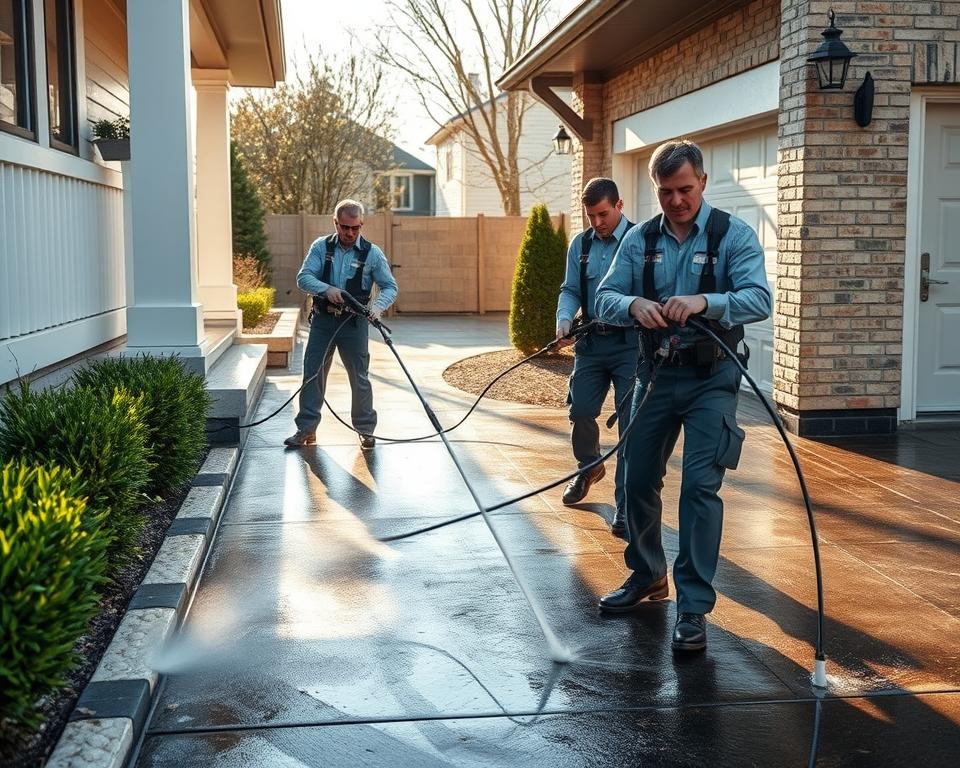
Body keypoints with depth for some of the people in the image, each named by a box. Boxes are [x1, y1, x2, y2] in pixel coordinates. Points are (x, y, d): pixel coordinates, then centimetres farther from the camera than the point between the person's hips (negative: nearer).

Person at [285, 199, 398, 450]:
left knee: (359, 377, 3)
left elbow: (390, 287, 1)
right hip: (323, 319, 1)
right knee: (312, 372, 3)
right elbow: (303, 277, -7)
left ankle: (366, 429, 16)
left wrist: (378, 306, -19)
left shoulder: (372, 253, -1)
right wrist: (326, 289, -26)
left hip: (354, 323, -1)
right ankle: (306, 429, 12)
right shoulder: (321, 247, 1)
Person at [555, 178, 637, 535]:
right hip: (591, 342, 5)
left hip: (630, 344, -5)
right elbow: (570, 290, 11)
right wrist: (564, 318, -8)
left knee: (631, 423, -4)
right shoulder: (580, 244, 9)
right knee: (580, 411, 8)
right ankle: (588, 468, 39)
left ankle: (625, 505, 4)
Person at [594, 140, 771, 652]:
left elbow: (759, 299, -20)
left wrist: (704, 302, -37)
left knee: (700, 486, -10)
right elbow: (605, 298, -3)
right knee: (638, 480, 12)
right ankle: (647, 575, 35)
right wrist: (633, 305, -26)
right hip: (655, 374, 4)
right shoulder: (639, 239, 4)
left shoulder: (733, 234, -7)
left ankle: (694, 606, -1)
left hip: (710, 379, -4)